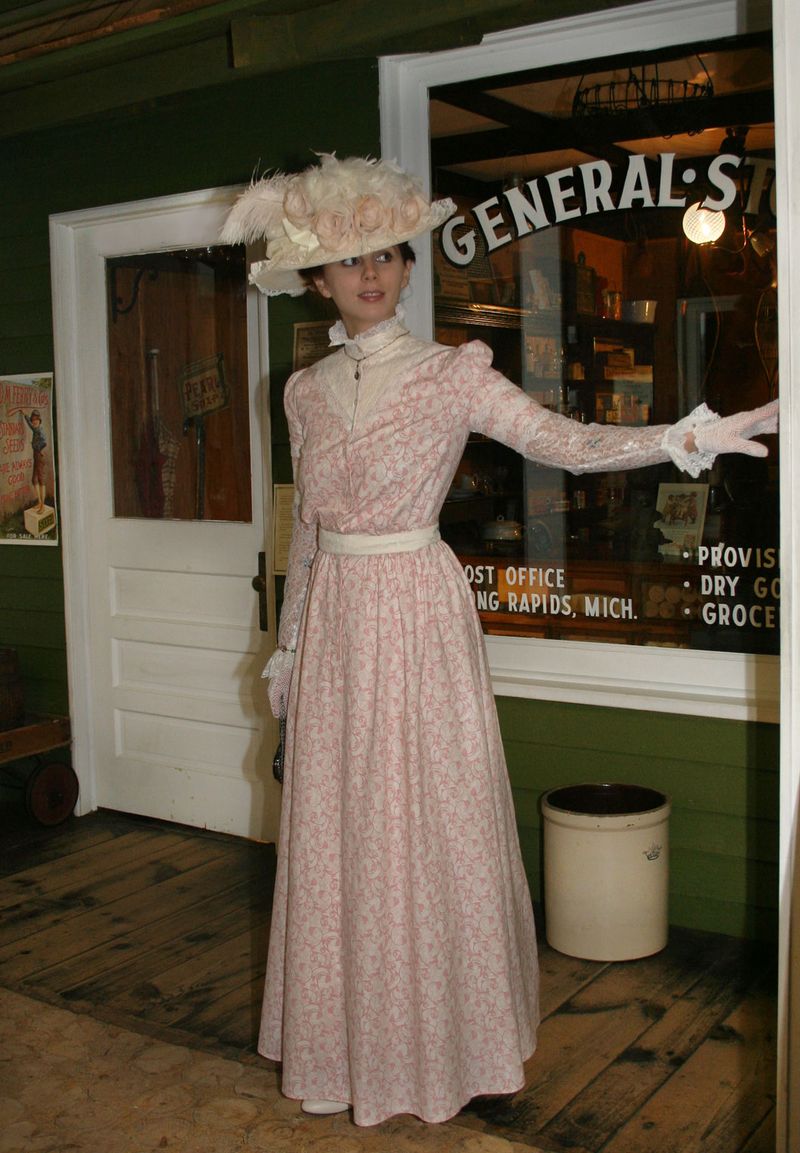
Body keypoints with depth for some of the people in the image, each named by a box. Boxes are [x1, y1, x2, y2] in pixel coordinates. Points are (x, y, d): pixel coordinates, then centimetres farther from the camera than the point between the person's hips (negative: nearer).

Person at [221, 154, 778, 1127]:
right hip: (334, 620, 4)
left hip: (419, 613, -4)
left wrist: (684, 437, -32)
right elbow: (306, 526, 14)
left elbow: (565, 441, -17)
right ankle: (347, 1034, 27)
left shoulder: (451, 376, -5)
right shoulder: (307, 392, 9)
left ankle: (434, 1039, 21)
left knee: (424, 822, 1)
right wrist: (287, 644, 17)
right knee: (335, 830, 9)